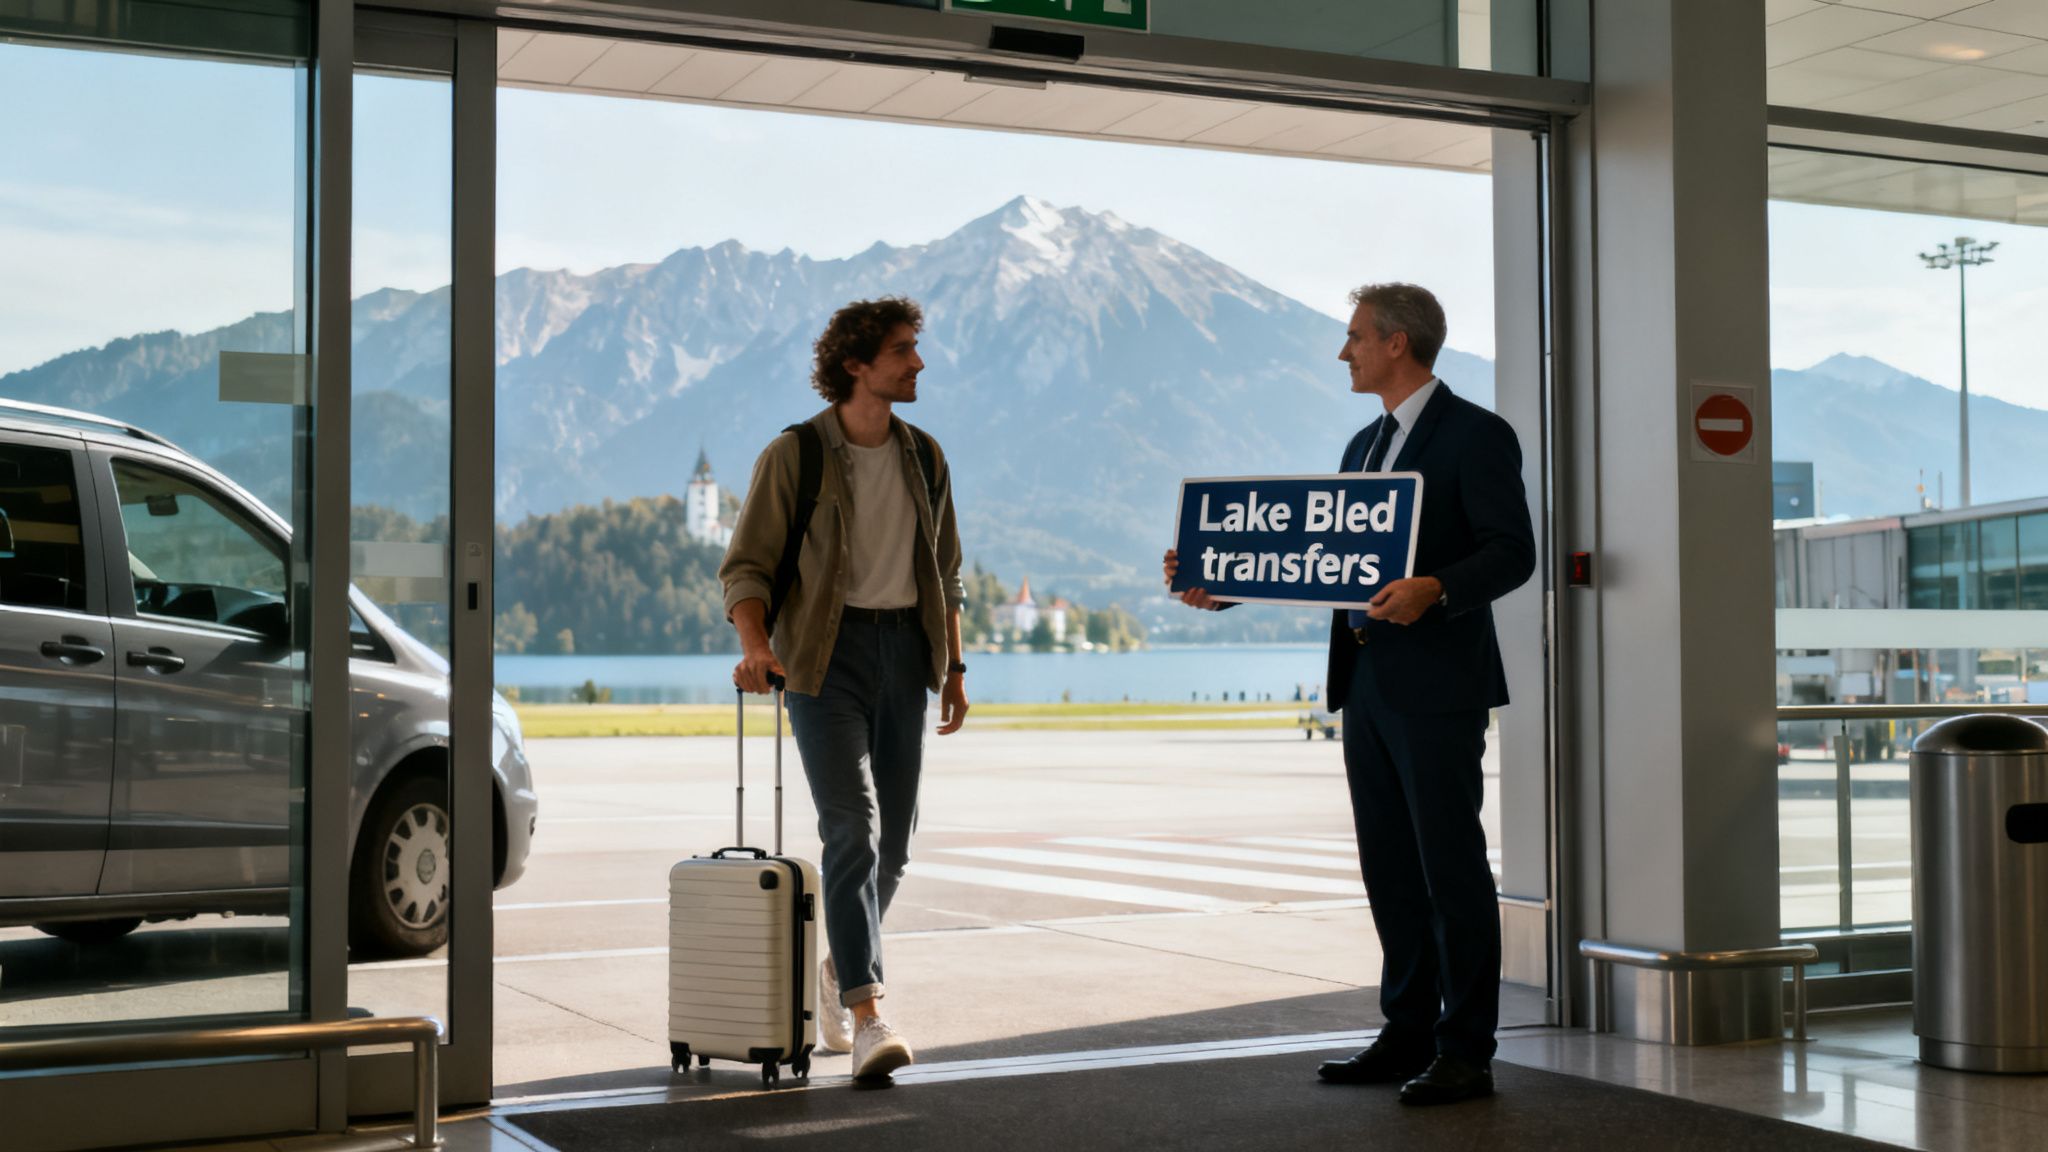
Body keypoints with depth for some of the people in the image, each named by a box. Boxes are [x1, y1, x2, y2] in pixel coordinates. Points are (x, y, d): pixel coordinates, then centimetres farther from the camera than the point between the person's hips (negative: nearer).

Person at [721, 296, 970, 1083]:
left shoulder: (923, 457, 10)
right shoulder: (795, 456, -6)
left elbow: (944, 570, 18)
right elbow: (745, 565, -8)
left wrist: (954, 666, 12)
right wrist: (754, 645, -26)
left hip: (904, 646, 5)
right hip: (825, 650, -5)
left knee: (893, 837, 8)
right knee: (851, 828, -16)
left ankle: (841, 969, 32)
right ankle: (867, 1017, -18)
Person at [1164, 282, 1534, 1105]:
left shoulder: (1476, 435, -6)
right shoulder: (1365, 445, 18)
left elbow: (1512, 552, -14)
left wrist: (1434, 590, -31)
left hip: (1436, 685, -8)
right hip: (1366, 683, 8)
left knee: (1451, 866, -3)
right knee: (1389, 869, 11)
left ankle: (1466, 1053, 4)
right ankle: (1407, 1036, 19)